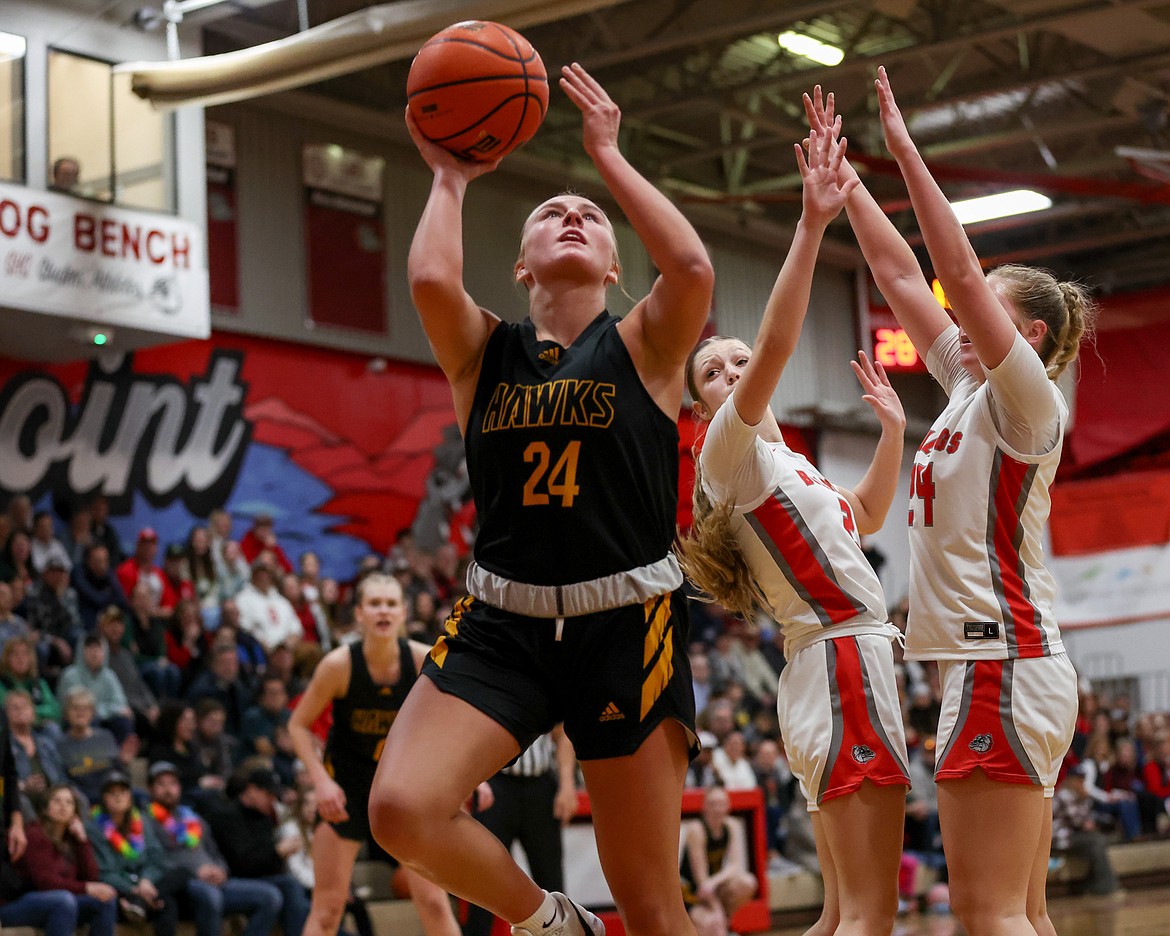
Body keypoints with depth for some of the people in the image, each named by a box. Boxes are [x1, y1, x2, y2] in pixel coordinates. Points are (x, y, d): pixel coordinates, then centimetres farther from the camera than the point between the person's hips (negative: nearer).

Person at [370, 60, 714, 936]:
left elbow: (692, 267, -16)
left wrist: (609, 156, -4)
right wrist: (451, 179, 4)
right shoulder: (484, 352, 9)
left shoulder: (644, 347, 5)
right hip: (503, 623, 2)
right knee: (401, 807, -22)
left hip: (626, 625, -1)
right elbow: (431, 278, -13)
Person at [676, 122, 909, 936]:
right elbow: (776, 348, -21)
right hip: (843, 663, -10)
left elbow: (867, 517, 39)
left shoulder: (786, 465, 22)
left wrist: (893, 428, 29)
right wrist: (810, 226, -27)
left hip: (846, 665, 10)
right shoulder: (731, 450, -4)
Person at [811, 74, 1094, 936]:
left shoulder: (1029, 402, -7)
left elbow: (958, 273, -17)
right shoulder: (972, 392, 15)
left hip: (1004, 665, -9)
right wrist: (841, 177, 18)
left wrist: (907, 151, -16)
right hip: (1009, 667, 9)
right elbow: (900, 276, 18)